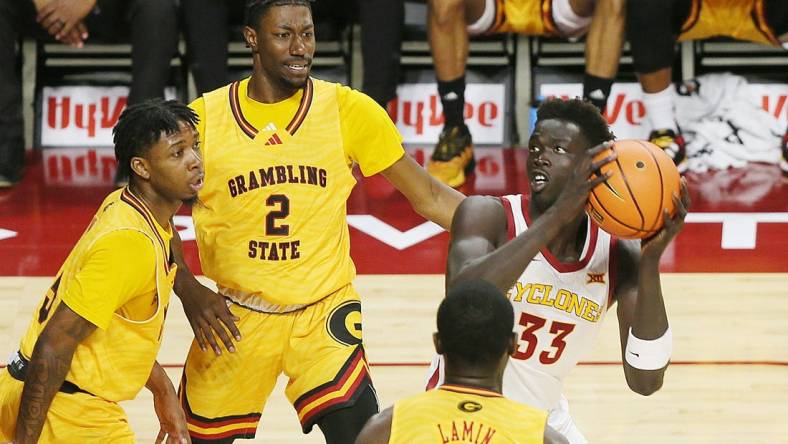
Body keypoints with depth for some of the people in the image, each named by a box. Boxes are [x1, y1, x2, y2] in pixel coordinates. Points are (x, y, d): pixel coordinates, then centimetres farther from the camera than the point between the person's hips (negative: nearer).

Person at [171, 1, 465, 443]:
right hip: (235, 320, 1)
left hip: (324, 313, -1)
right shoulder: (204, 119, -7)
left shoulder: (347, 109, -7)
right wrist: (189, 292, -8)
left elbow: (429, 196, -2)